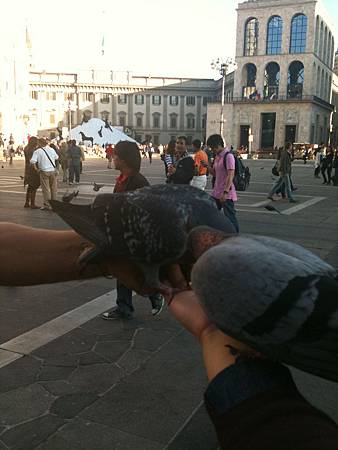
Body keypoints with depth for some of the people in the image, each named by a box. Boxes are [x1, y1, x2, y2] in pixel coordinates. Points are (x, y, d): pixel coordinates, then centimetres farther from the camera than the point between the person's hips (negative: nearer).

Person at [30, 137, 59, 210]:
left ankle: (47, 205, 7)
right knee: (53, 188, 12)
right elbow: (56, 158, 19)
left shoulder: (37, 151, -8)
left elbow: (33, 161, -18)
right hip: (53, 171, 4)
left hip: (44, 172, -4)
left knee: (46, 189, 4)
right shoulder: (52, 150, 6)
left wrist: (36, 169, -6)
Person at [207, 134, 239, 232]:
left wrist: (225, 192, -28)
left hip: (227, 194, -9)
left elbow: (230, 175, -20)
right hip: (216, 192, 9)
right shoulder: (217, 156, 14)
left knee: (230, 217, -4)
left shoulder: (228, 156, -12)